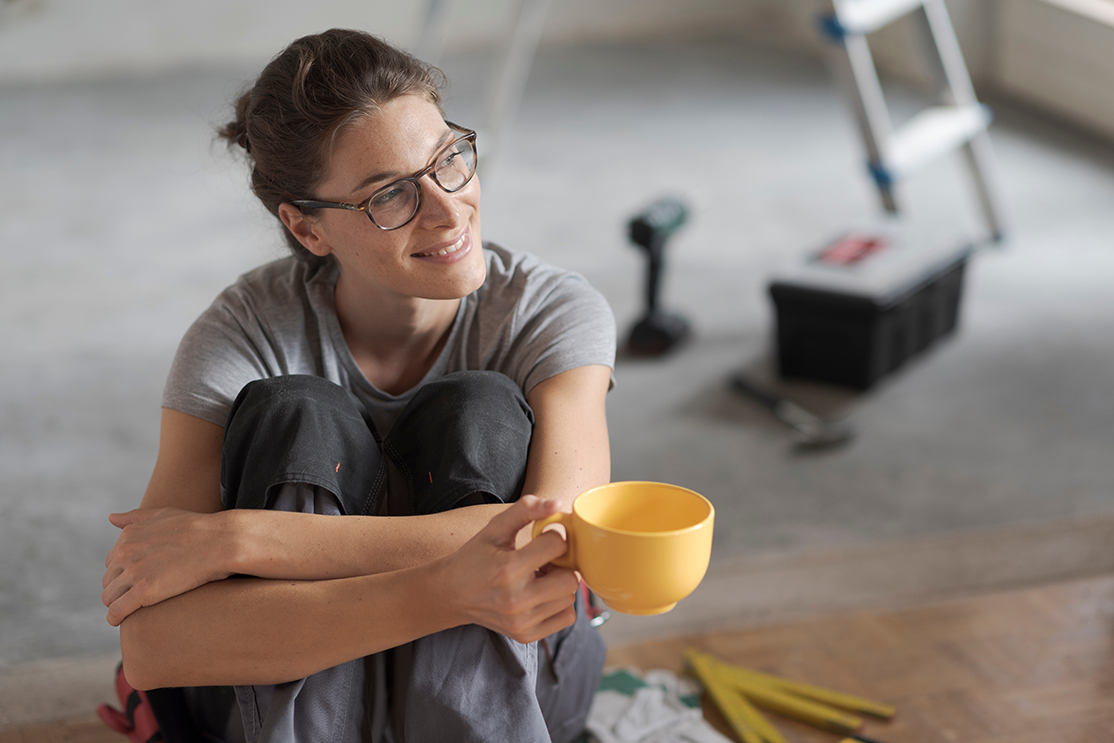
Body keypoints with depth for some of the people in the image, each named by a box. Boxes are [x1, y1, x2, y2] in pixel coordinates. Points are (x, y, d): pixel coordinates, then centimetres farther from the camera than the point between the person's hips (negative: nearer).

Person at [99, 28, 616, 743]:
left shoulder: (555, 312, -17)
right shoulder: (244, 337, -19)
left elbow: (557, 539, -35)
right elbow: (153, 645, -31)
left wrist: (232, 537, -36)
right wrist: (446, 594, -47)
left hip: (511, 678, 1)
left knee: (479, 411, -26)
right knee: (297, 415, -26)